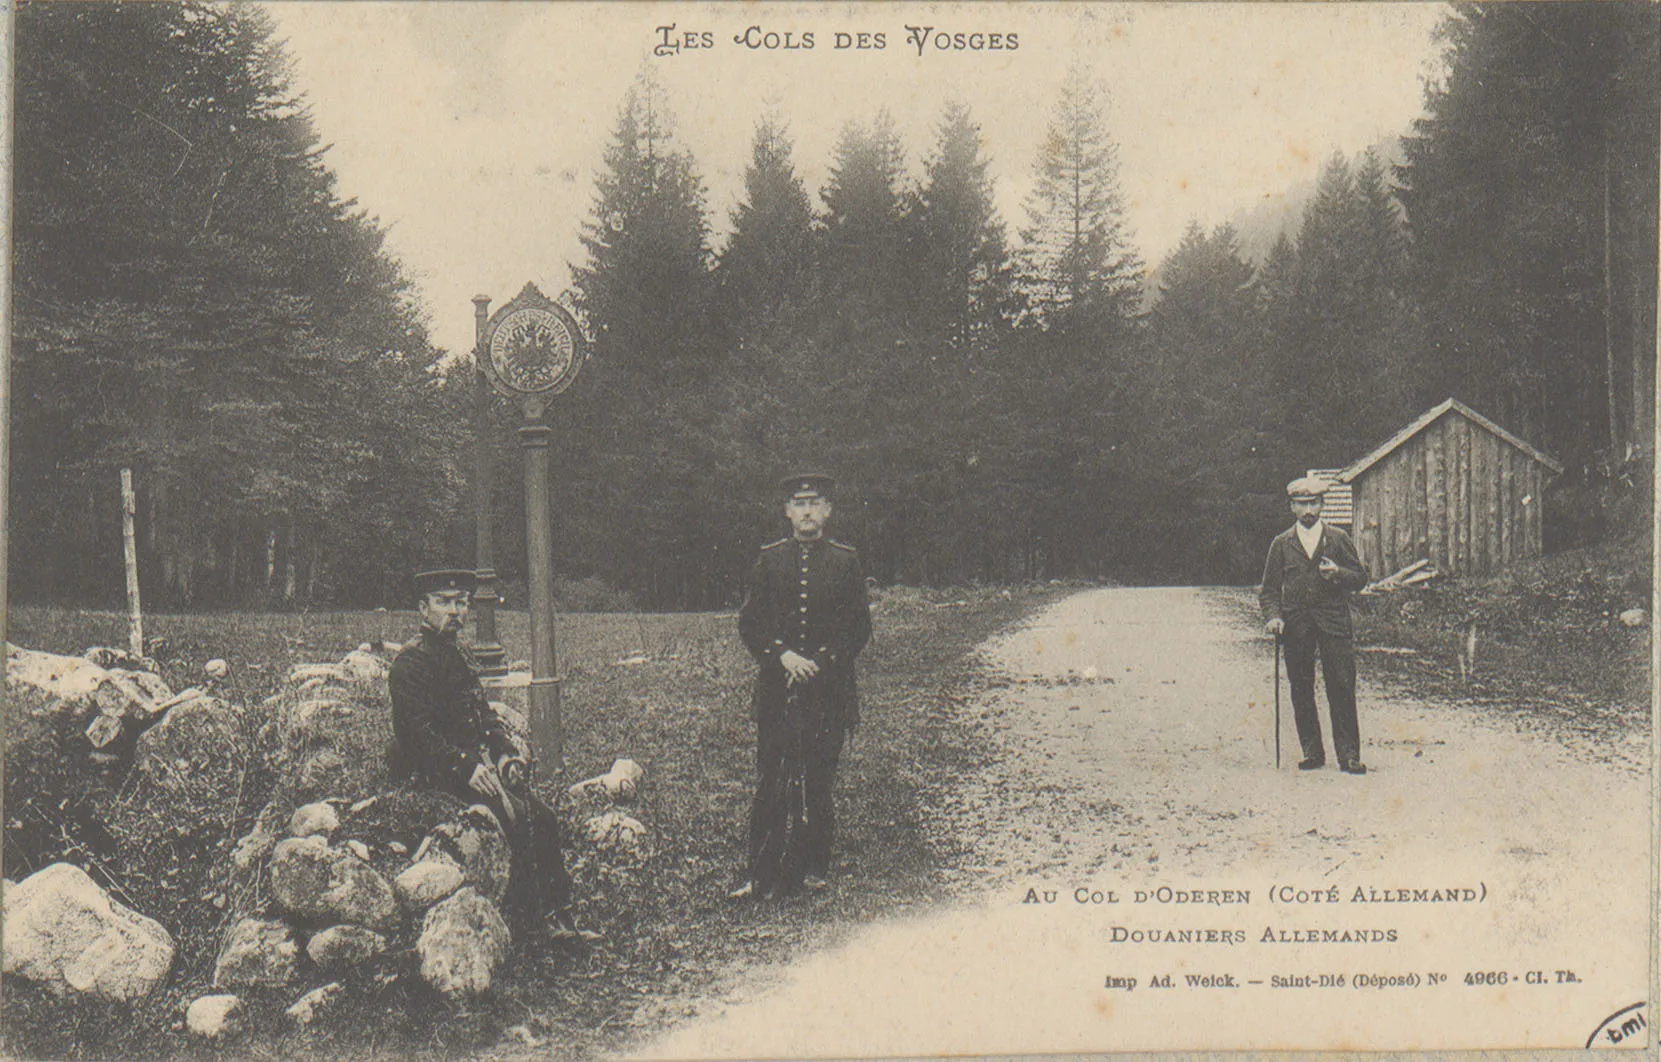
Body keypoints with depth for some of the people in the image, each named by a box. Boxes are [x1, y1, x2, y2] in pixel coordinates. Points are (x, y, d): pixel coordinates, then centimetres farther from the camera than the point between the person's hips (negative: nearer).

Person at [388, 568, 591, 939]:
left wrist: (505, 753, 2)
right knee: (517, 813, -23)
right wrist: (467, 767, -27)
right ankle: (525, 918, -15)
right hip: (433, 771, -9)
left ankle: (556, 914, 0)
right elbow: (417, 732, -19)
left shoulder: (460, 656, 19)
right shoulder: (412, 662, -10)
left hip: (475, 762, 9)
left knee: (545, 818, -2)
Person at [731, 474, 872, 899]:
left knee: (818, 781, 3)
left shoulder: (846, 561, 6)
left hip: (829, 687, 0)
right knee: (771, 784, -2)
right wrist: (783, 655, -11)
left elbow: (859, 628, 4)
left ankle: (813, 869, 15)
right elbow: (749, 624, 6)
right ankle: (763, 876, 1)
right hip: (776, 688, 0)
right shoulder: (769, 560, 8)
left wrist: (820, 663, -8)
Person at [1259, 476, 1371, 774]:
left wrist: (1338, 574, -11)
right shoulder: (1281, 544, 10)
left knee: (1342, 688, -6)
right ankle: (1312, 752, 13)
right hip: (1296, 625, 1)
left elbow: (1360, 577, 10)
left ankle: (1348, 755, -2)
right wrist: (1273, 616, -7)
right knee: (1301, 691, 3)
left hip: (1334, 622, -1)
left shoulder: (1338, 539, 9)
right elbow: (1269, 589, 11)